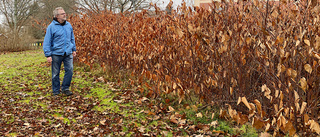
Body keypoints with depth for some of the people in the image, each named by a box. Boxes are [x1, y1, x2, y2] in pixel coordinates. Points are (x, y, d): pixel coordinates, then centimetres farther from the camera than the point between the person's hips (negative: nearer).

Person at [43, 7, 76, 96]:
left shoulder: (68, 25, 8)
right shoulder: (51, 27, -6)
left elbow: (72, 38, 20)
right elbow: (47, 42, -6)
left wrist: (73, 49, 18)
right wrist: (48, 55, -11)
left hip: (68, 54, 4)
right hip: (56, 54, -3)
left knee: (70, 70, -4)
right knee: (55, 73, 6)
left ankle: (65, 88, 13)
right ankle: (56, 91, 20)